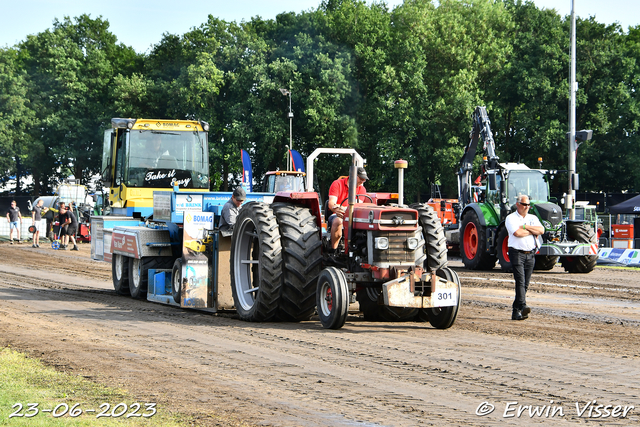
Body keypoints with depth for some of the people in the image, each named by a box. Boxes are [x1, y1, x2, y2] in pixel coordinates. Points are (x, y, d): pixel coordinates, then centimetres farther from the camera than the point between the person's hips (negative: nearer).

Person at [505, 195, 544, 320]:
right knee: (520, 281, -18)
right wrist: (532, 231, -4)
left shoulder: (533, 218, 16)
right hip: (517, 253, -5)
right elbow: (517, 232, -17)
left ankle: (516, 312, 9)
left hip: (530, 254, 5)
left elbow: (541, 230, -2)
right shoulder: (511, 218, 1)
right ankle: (523, 307, -31)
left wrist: (525, 227, -9)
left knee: (525, 284, 4)